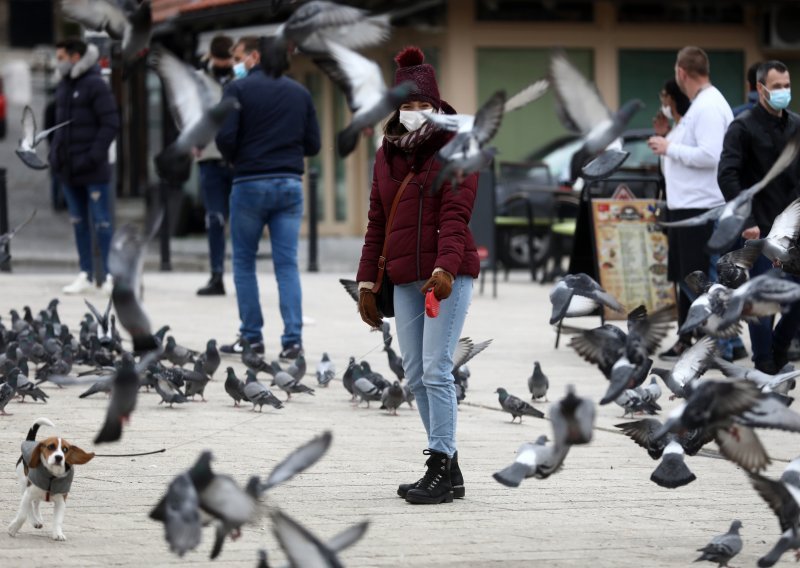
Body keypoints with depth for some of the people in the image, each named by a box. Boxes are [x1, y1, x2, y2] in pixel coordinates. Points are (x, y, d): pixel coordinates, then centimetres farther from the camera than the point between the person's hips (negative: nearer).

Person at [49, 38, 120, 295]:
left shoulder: (95, 86, -10)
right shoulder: (62, 87, 14)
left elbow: (111, 124, -14)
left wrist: (94, 155, -18)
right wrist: (55, 151, 8)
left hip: (93, 169, -8)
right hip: (68, 168, 8)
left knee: (101, 221, -4)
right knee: (79, 222, 12)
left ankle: (109, 274, 0)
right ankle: (85, 274, 18)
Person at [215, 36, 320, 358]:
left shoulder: (239, 90, -4)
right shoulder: (300, 93, 11)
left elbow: (225, 137, -12)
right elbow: (313, 144, 10)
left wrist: (235, 160, 8)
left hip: (250, 184, -4)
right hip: (290, 184, 4)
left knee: (244, 262, 9)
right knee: (287, 264, 3)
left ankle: (252, 337, 8)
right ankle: (292, 340, -4)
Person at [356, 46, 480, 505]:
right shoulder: (388, 154, 15)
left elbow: (455, 214, -15)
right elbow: (377, 222, 18)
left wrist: (445, 269, -27)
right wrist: (367, 282, 14)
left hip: (448, 275, -7)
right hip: (406, 280, 7)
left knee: (436, 370, -13)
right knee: (416, 376, 6)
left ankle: (441, 468, -11)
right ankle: (449, 473, 12)